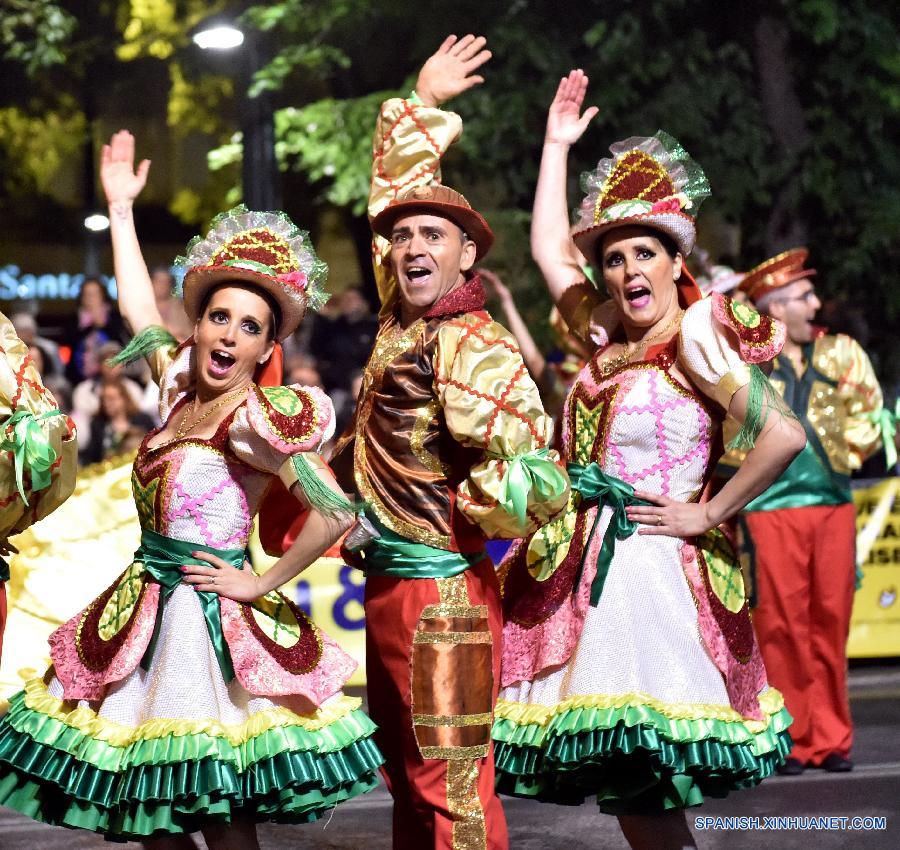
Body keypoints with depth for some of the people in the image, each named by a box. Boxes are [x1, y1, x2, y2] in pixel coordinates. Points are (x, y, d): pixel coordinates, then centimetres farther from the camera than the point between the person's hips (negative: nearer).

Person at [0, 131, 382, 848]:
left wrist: (262, 585, -15)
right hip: (148, 608, 7)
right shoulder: (182, 390, 7)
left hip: (212, 620, -7)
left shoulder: (257, 419, -14)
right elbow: (139, 311, 22)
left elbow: (335, 513, -24)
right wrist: (121, 208, 26)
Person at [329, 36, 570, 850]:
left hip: (441, 591, -9)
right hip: (387, 588, 9)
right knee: (407, 780, 16)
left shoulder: (474, 348, -15)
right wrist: (421, 105, 27)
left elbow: (530, 469, -23)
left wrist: (445, 511, -11)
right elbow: (393, 191, 24)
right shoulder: (400, 319, 9)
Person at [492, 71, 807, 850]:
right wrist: (557, 145, 27)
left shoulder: (695, 339, -8)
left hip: (649, 564, -7)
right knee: (618, 765, 5)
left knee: (632, 763, -11)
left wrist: (708, 515, -11)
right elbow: (547, 248, 25)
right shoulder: (609, 339, 11)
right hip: (589, 562, 7)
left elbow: (784, 436, -18)